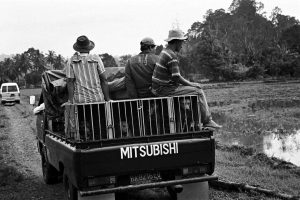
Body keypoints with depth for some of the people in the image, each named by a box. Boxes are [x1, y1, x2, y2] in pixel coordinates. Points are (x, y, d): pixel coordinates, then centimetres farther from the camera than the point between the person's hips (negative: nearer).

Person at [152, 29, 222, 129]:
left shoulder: (165, 51, 13)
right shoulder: (172, 56, -20)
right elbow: (177, 78, -22)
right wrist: (191, 84, -7)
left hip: (160, 87, 10)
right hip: (165, 90, -10)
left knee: (197, 87, 19)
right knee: (198, 91, -6)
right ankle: (207, 121, 3)